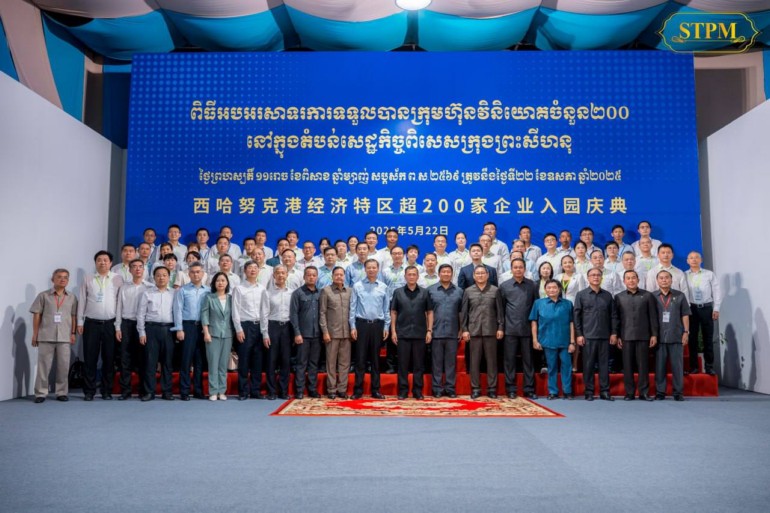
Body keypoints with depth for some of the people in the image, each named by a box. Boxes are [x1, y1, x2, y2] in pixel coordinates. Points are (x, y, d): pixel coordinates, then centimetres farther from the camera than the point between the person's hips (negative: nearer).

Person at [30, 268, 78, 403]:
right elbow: (37, 315, 3)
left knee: (63, 366, 4)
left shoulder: (72, 298, 9)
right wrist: (35, 334, 1)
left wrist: (73, 333, 5)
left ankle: (62, 392, 13)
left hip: (65, 337, 2)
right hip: (46, 336, -2)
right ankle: (40, 393, 10)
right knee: (43, 365, 2)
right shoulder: (43, 296, 3)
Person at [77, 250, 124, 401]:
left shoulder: (118, 279, 3)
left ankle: (107, 391, 12)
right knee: (90, 358, 2)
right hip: (91, 323, 1)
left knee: (109, 358, 3)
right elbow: (82, 301, 9)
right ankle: (89, 391, 11)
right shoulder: (88, 279, 8)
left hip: (110, 324, -1)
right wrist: (80, 322, 4)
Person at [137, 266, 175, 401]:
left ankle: (167, 391, 13)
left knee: (167, 361, 5)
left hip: (169, 329, 1)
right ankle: (149, 391, 7)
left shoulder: (174, 293, 9)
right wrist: (142, 332, -2)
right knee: (150, 361, 0)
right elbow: (141, 314, 4)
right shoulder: (147, 293, 6)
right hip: (152, 328, -1)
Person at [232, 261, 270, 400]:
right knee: (244, 360, 0)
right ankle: (243, 391, 8)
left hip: (259, 326, 3)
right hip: (245, 326, -3)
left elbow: (265, 310, 6)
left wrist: (265, 331, 2)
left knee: (257, 360, 7)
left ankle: (256, 390, 15)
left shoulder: (262, 289, 9)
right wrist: (239, 329, -10)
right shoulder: (239, 288, 0)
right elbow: (235, 310, -3)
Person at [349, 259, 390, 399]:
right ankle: (358, 390, 8)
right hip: (362, 324, -2)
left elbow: (386, 309, 7)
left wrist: (386, 327, 3)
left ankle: (375, 390, 16)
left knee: (375, 358, 8)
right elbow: (353, 308, 0)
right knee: (360, 358, 2)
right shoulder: (357, 286, 1)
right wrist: (352, 326, -5)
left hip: (377, 325, 2)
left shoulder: (383, 287, 5)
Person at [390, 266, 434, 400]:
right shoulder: (398, 292, 4)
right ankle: (403, 390, 13)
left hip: (420, 333, 0)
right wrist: (393, 331, -1)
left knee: (419, 364, 5)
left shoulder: (424, 293, 5)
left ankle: (418, 391, 14)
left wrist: (429, 330, -1)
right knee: (403, 364, 4)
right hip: (402, 333, 0)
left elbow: (429, 312, 6)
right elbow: (393, 312, 6)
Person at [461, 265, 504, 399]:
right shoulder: (468, 291, 7)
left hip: (491, 330, 0)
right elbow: (463, 311, 5)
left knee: (491, 360, 4)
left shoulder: (495, 290, 5)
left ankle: (492, 388, 12)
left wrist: (500, 327, -3)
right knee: (474, 360, 4)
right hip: (474, 330, 1)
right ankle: (475, 388, 11)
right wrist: (464, 329, -1)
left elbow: (500, 310, 4)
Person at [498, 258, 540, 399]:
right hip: (510, 329, 0)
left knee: (528, 359, 5)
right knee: (509, 360, 3)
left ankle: (529, 389, 13)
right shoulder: (504, 286, 4)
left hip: (527, 328, 1)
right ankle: (510, 389, 12)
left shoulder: (532, 285, 5)